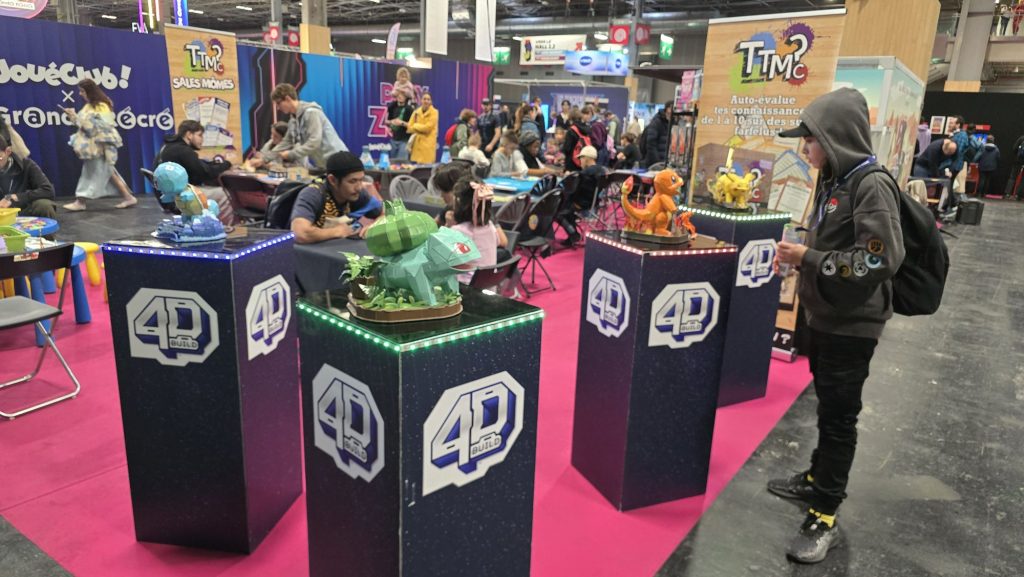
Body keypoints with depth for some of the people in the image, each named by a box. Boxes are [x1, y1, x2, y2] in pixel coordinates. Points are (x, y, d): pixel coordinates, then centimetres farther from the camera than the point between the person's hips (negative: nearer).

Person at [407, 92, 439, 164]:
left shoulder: (434, 112, -4)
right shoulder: (416, 112, 11)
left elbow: (428, 127, -12)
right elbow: (410, 127, 7)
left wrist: (416, 126, 0)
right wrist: (421, 130, -7)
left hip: (428, 144, -5)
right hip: (417, 143, 5)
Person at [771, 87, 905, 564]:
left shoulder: (872, 186, -19)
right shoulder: (834, 181, 7)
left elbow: (881, 260, -26)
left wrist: (809, 258, -22)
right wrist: (800, 256, 1)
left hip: (852, 325, -8)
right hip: (825, 316, 8)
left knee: (839, 416, 1)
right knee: (827, 408, 21)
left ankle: (825, 517, 12)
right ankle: (818, 479, 38)